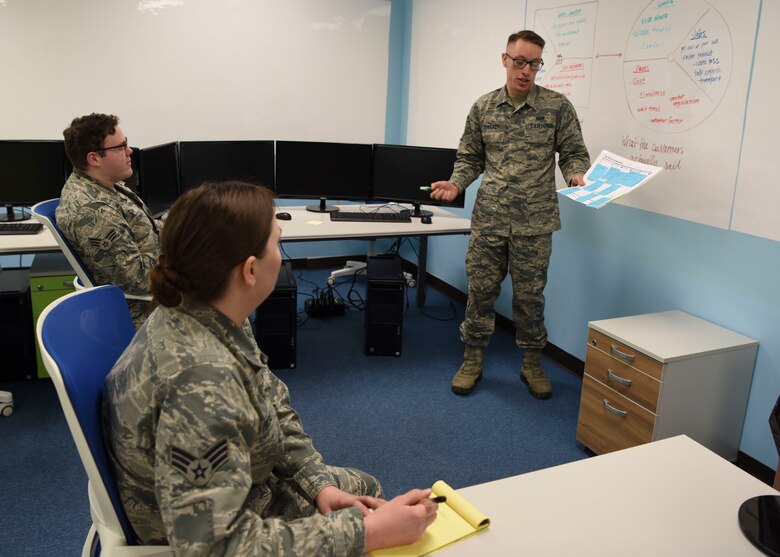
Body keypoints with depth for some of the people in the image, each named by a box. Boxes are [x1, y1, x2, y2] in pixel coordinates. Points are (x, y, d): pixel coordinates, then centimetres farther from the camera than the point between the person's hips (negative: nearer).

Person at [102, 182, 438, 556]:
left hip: (244, 484, 8)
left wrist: (318, 483, -9)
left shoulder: (196, 314, -11)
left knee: (367, 488, 23)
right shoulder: (202, 382, -39)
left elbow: (273, 404, 0)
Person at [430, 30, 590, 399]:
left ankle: (532, 363, 27)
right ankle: (472, 359, 23)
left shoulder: (558, 106, -1)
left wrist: (577, 176, -17)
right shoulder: (483, 107, 5)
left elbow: (573, 153, 3)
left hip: (534, 222, -1)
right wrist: (456, 184, -5)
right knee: (481, 290, 7)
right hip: (488, 219, 2)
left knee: (530, 295, 8)